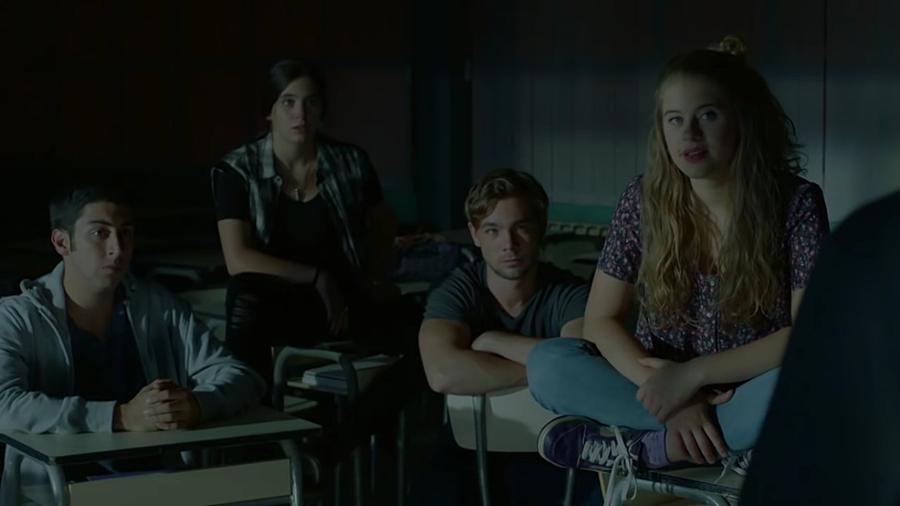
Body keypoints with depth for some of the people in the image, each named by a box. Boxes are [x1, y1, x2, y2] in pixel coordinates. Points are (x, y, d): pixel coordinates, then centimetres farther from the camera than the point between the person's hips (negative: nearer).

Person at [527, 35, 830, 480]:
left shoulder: (795, 202, -10)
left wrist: (692, 374, -24)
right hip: (666, 385, 3)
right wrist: (668, 393, -22)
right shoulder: (645, 199, -3)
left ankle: (654, 445, -23)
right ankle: (732, 443, -24)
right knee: (546, 365, -21)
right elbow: (601, 321, -4)